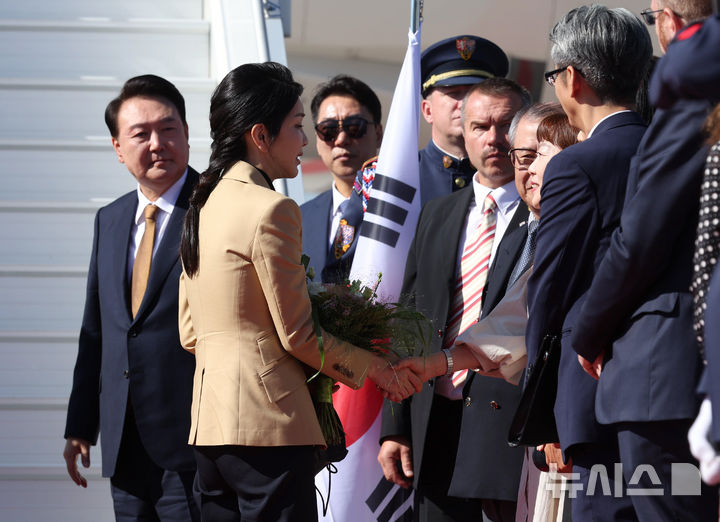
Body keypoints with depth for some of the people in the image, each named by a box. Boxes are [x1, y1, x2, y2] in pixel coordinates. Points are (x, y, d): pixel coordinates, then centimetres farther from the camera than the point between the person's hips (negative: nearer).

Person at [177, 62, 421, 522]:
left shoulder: (205, 205, 14)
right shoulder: (271, 210, -12)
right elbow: (297, 334, -10)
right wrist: (378, 369, 2)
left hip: (210, 417, 9)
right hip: (266, 421, -9)